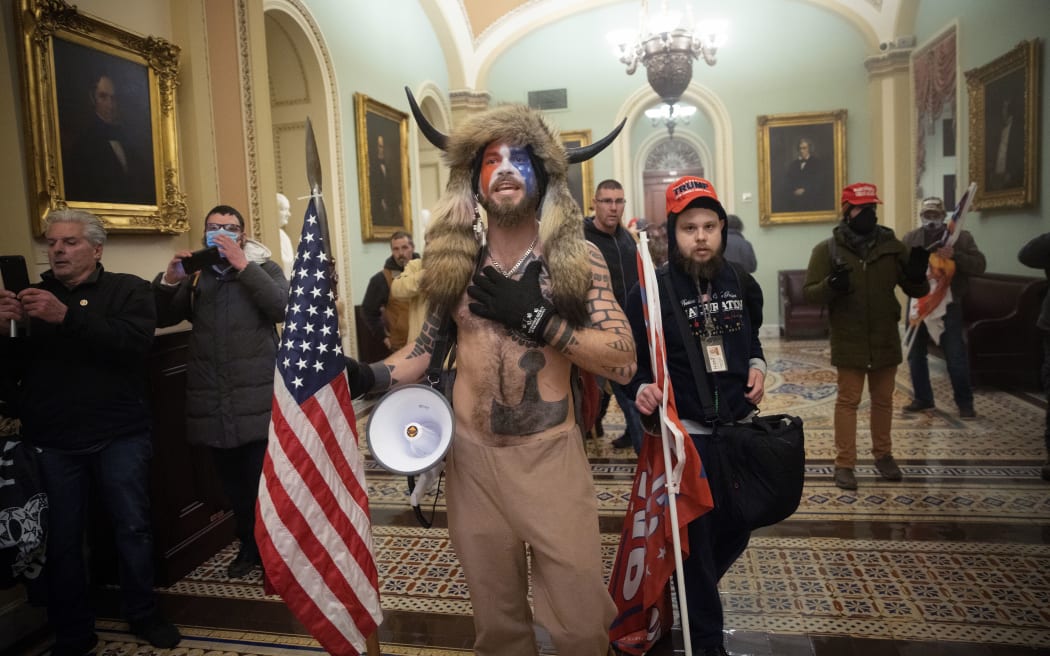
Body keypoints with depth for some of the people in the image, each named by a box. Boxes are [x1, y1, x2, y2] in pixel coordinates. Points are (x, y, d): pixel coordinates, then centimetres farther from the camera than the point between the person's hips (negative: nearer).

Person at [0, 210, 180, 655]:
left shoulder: (127, 289, 2)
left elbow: (134, 342, -17)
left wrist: (66, 316, -26)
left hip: (119, 435, -2)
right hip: (52, 441, 3)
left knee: (133, 527, 6)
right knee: (62, 537, 7)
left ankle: (142, 614, 25)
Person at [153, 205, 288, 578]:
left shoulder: (262, 268, 3)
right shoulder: (195, 275, 14)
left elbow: (282, 308, -15)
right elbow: (161, 318, 8)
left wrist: (243, 265, -20)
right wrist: (169, 280, -10)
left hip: (257, 399, -4)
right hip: (213, 401, 4)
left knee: (263, 482, -3)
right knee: (233, 483, 13)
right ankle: (248, 546, 30)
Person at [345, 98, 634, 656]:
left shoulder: (578, 259, -5)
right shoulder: (454, 261, 2)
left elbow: (624, 362, -11)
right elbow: (429, 344, 12)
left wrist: (536, 318, -20)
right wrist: (367, 376, -5)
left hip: (551, 455, -2)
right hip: (471, 455, 3)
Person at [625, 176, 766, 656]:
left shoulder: (742, 283, 3)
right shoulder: (651, 290, -12)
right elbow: (630, 360, -9)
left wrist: (757, 366, 1)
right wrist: (641, 390, -28)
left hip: (739, 426, 5)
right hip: (685, 433, -5)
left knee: (737, 528, 17)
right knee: (695, 537, 4)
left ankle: (694, 594, 45)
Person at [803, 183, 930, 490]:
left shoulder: (892, 246, 3)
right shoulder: (827, 249, -6)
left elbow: (916, 291, 5)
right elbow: (809, 292, -9)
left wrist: (917, 275, -18)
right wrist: (831, 285, -30)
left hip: (885, 339, 3)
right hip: (849, 341, -3)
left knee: (883, 400, 15)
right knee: (848, 401, 2)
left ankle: (883, 455, 33)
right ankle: (844, 463, 11)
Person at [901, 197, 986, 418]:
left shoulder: (961, 237, 0)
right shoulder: (910, 239, 7)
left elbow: (979, 265, -8)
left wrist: (955, 255, -23)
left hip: (948, 305, -3)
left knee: (956, 357, 0)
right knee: (915, 354, 10)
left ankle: (965, 402, 14)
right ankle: (922, 398, 25)